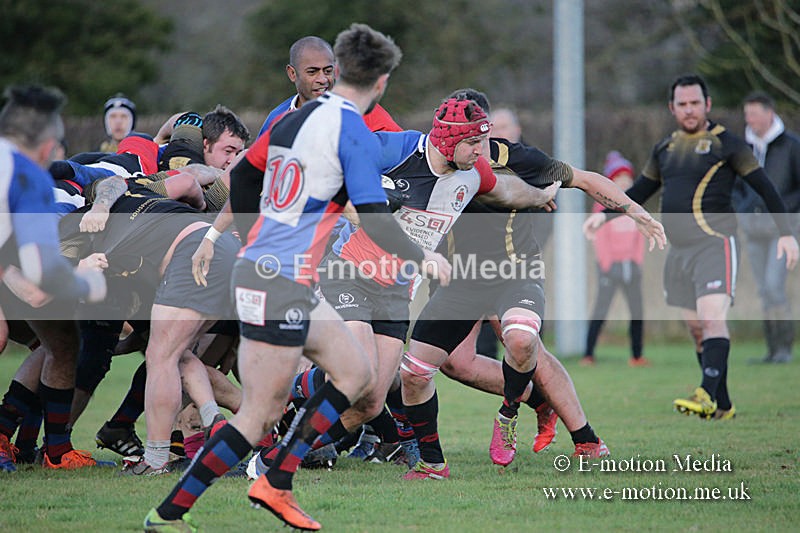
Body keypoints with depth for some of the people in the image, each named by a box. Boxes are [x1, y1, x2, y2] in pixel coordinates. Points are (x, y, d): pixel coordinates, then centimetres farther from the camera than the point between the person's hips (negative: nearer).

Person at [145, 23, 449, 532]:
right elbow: (375, 220, -16)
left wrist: (253, 238, 35)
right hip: (283, 283, -9)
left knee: (357, 371, 17)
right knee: (259, 418, -5)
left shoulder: (295, 118, 11)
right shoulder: (355, 135, -13)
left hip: (258, 266, 9)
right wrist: (421, 257, 1)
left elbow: (242, 175, 22)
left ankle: (276, 484, 14)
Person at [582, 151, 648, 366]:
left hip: (631, 265, 5)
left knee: (637, 311, 3)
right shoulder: (603, 204, -2)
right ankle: (588, 354, -9)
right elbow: (600, 237, -5)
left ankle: (637, 355, 9)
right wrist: (606, 264, -10)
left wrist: (638, 260, 6)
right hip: (611, 265, -5)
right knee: (600, 310, -9)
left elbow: (640, 235, 16)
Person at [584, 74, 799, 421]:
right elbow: (641, 191, 27)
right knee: (697, 329, 6)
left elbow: (765, 188, -1)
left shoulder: (725, 143, -3)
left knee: (712, 318, -21)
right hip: (678, 250, 7)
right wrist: (604, 214, 17)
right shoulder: (665, 148, 15)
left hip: (714, 244, -7)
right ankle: (723, 407, 11)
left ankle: (707, 395, -33)